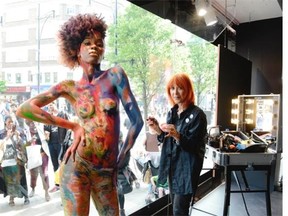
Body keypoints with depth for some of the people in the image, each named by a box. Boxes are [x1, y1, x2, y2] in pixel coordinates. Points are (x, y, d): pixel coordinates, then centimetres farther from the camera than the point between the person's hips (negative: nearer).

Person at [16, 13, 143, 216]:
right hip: (77, 166, -1)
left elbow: (137, 120, -1)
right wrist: (73, 126, -7)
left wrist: (121, 159, 4)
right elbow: (24, 109, -4)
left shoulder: (115, 75, 0)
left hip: (107, 172, 1)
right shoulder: (69, 87, 2)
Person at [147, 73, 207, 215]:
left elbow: (193, 145, -18)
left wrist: (177, 136, -35)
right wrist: (158, 131, -6)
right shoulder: (172, 112, 6)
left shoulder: (197, 115, -15)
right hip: (171, 166, 7)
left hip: (187, 169, -7)